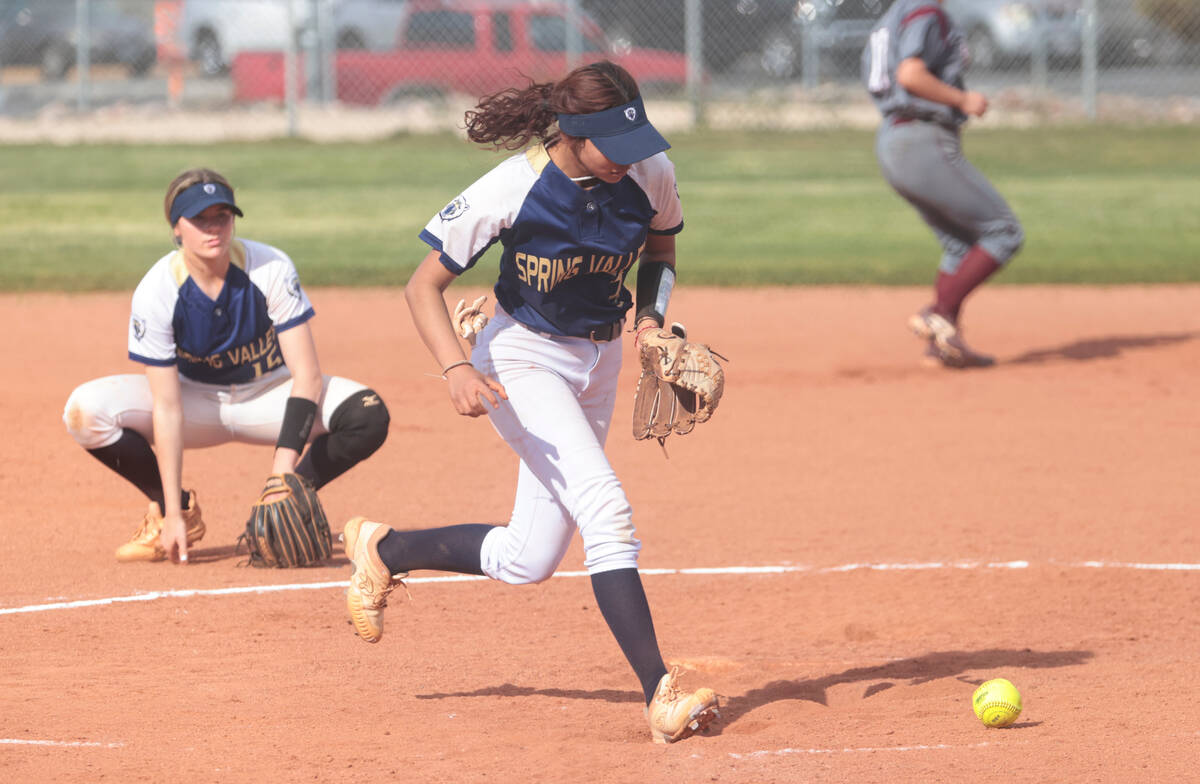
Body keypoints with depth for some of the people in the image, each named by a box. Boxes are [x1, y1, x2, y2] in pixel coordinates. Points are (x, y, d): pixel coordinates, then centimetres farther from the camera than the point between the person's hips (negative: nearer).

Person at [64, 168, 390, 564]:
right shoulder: (156, 293, -23)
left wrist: (285, 462, -38)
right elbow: (167, 408, -24)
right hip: (198, 402, 0)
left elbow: (307, 375, -25)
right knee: (86, 410, -25)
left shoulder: (270, 269, -24)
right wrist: (172, 514, -28)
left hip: (269, 394, 0)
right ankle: (178, 508, -4)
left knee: (368, 415, -28)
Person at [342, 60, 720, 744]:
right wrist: (458, 369, -32)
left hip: (599, 362, 6)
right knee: (605, 507, -26)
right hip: (522, 359, -6)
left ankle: (386, 548, 31)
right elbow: (424, 286, -17)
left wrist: (650, 318, -9)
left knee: (529, 562, 7)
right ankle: (660, 693, -28)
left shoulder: (652, 175, -12)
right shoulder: (513, 188, -25)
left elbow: (660, 255, 10)